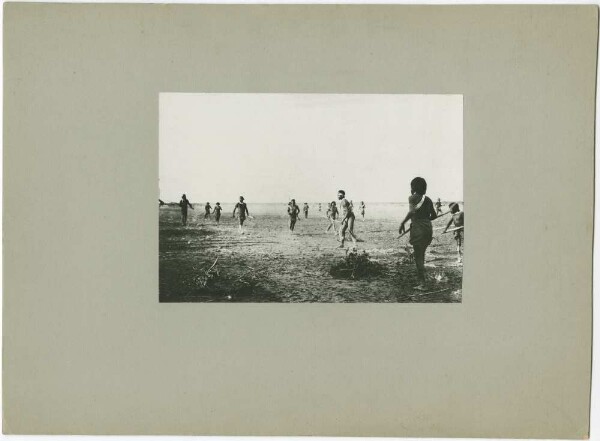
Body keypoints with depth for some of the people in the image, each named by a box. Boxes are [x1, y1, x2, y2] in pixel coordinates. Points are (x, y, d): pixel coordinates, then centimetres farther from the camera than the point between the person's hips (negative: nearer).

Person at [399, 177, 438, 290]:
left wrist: (402, 224, -16)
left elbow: (411, 212, -21)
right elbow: (434, 215, 18)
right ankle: (420, 278, 25)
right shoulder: (428, 199, 13)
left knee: (418, 256, -2)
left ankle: (422, 283, -4)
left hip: (418, 229, -6)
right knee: (421, 254, 20)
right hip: (428, 228, 7)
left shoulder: (412, 198, -6)